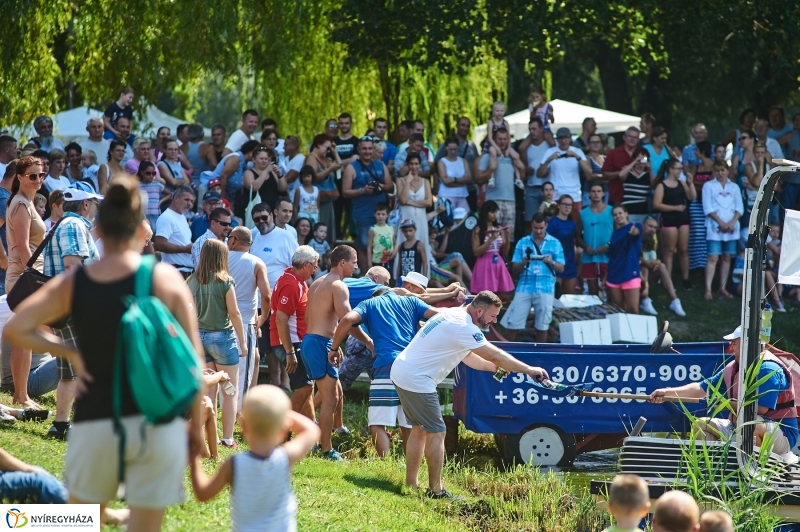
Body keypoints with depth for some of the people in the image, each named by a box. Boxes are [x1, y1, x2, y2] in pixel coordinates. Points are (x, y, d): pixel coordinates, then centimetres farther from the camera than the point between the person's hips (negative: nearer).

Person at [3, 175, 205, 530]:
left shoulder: (72, 284, 1)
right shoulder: (167, 279, -2)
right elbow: (192, 358, -2)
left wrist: (70, 354, 6)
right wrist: (196, 425, 7)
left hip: (96, 424, 1)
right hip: (157, 422, -1)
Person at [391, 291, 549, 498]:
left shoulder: (453, 315, 12)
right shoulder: (463, 327, -18)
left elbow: (467, 356, 19)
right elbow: (495, 355, -19)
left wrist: (493, 367, 6)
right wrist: (529, 370, -12)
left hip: (400, 372, 10)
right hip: (417, 380, -10)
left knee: (419, 429, 17)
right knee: (436, 433, -4)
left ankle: (411, 485, 20)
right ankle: (435, 491, -1)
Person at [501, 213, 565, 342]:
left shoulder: (555, 243, 5)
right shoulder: (522, 242, 7)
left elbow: (561, 268, 3)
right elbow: (514, 269, 5)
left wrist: (551, 262, -18)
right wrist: (523, 263, -16)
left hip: (545, 289, -1)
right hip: (524, 288, 1)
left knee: (542, 326, 4)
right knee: (512, 323, -2)